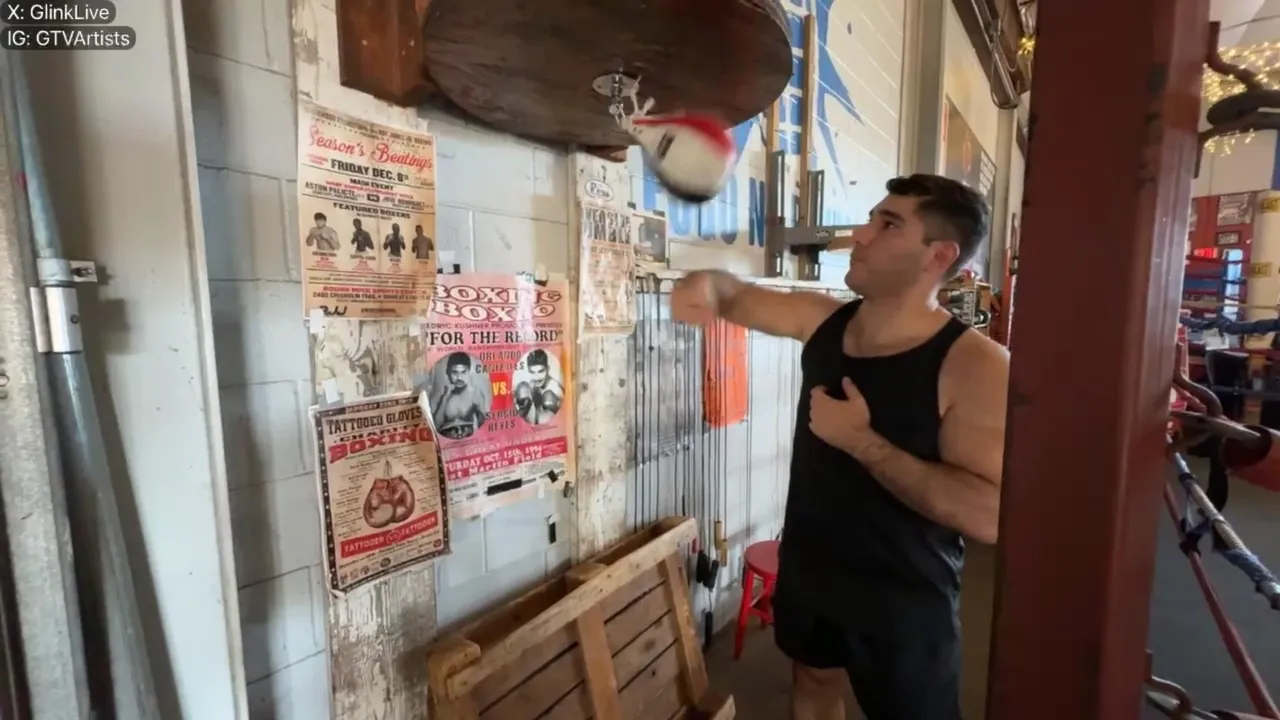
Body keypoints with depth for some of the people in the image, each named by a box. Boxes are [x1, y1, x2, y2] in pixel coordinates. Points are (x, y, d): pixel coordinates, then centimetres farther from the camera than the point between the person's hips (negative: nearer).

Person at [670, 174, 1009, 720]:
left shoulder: (974, 364, -24)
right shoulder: (822, 320, -6)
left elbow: (990, 515, -29)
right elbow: (737, 298, 2)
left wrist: (861, 441, -31)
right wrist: (706, 283, -22)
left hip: (902, 599, -5)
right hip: (806, 569, 5)